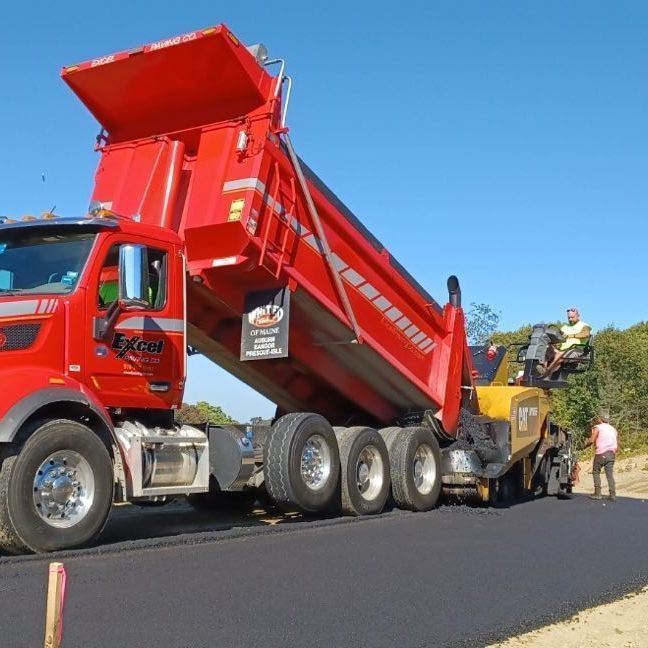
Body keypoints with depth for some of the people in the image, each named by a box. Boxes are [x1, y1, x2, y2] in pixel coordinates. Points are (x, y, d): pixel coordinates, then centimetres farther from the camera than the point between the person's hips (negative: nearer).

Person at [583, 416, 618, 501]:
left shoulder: (597, 428, 2)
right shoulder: (613, 428, 21)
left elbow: (591, 440, -10)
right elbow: (617, 443, 15)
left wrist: (585, 446, 7)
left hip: (601, 453, -5)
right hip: (611, 454, 5)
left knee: (596, 472, 6)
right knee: (610, 474, 6)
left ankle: (597, 493, -2)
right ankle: (612, 494, -3)